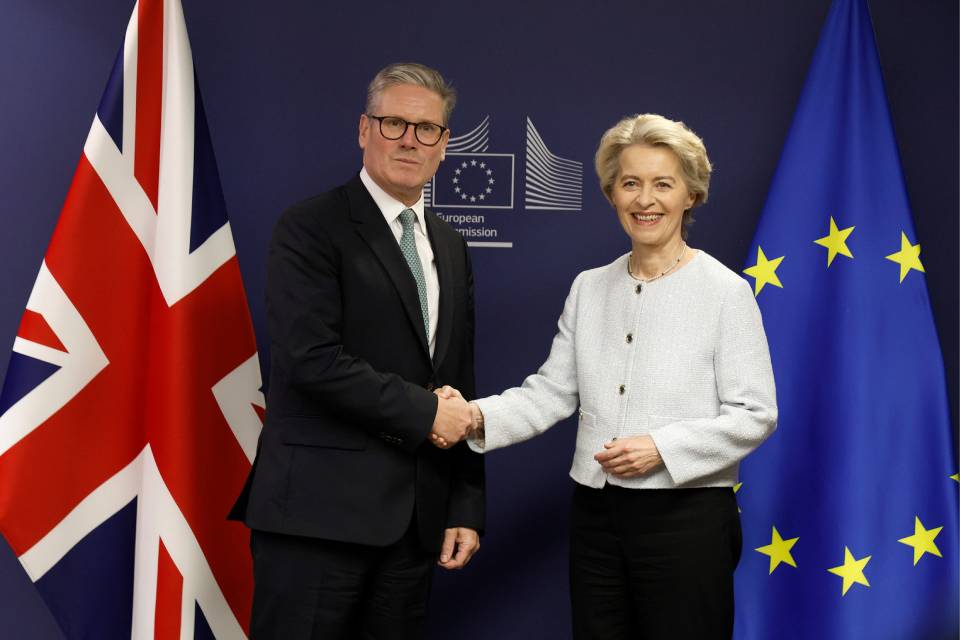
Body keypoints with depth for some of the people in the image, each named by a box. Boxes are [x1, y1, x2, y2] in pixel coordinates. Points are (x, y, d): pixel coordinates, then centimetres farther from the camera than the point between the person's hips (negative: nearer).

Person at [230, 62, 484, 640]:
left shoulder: (451, 247, 15)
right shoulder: (311, 228, -5)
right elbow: (311, 359, -18)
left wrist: (467, 507, 11)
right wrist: (424, 412, -12)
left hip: (417, 519, 6)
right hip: (319, 511, -6)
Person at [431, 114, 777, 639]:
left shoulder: (725, 291, -6)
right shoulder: (589, 288, 8)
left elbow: (754, 414, -8)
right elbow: (551, 392, 5)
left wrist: (663, 448, -20)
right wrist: (479, 416, -11)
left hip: (686, 516, -4)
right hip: (595, 515, 5)